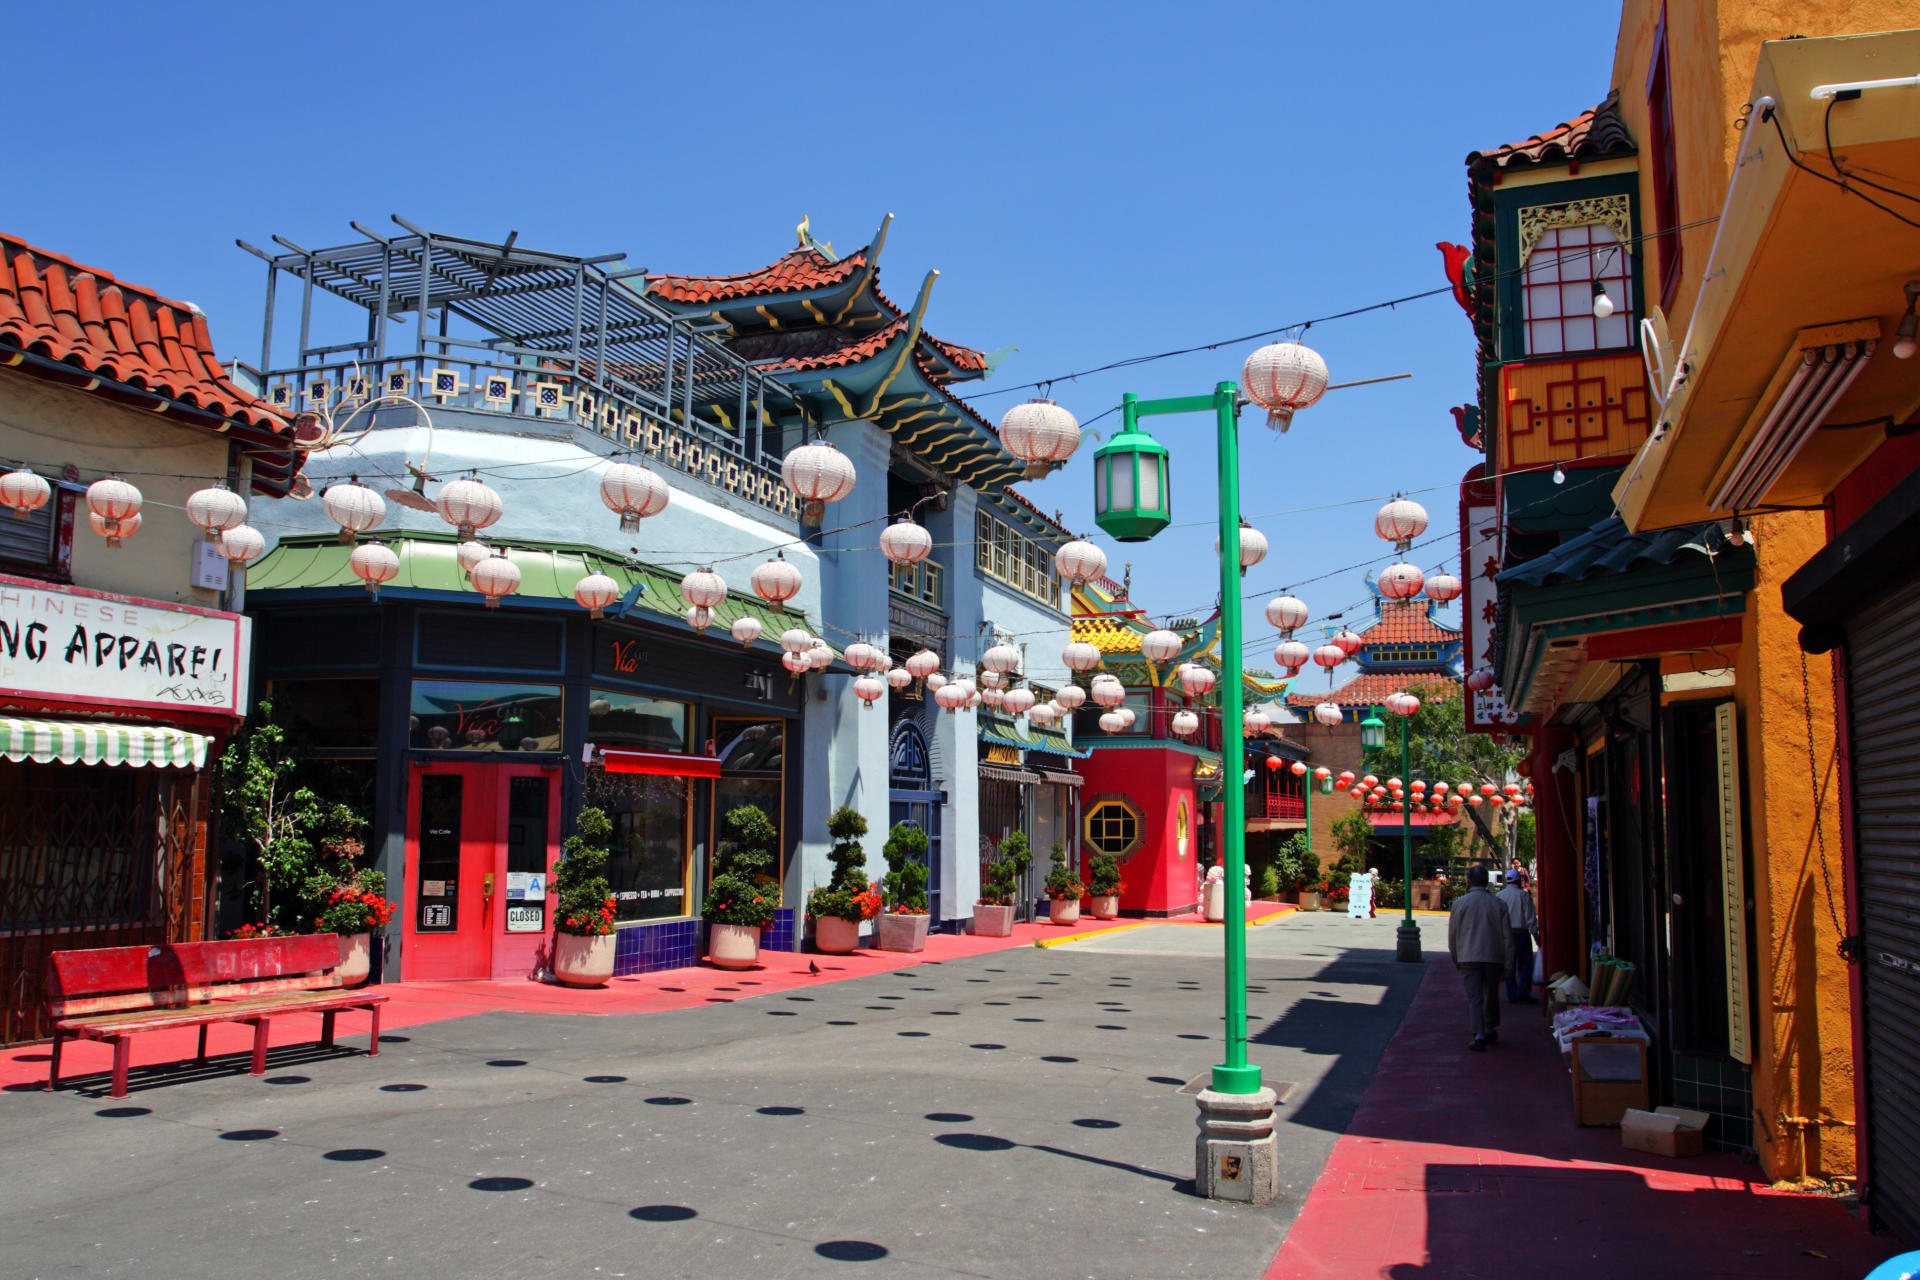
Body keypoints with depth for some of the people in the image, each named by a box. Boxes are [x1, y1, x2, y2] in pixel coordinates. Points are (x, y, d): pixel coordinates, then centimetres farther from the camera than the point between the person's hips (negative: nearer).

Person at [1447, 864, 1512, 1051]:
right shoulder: (1498, 904, 0)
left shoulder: (1460, 903, -3)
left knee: (1474, 997, -2)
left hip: (1469, 957, -2)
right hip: (1494, 957, 2)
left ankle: (1478, 1036, -15)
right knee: (1491, 995, 18)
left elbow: (1452, 935, 2)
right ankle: (1490, 1031, 30)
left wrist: (1455, 959, 15)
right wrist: (1508, 963, 6)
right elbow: (1507, 936, 0)